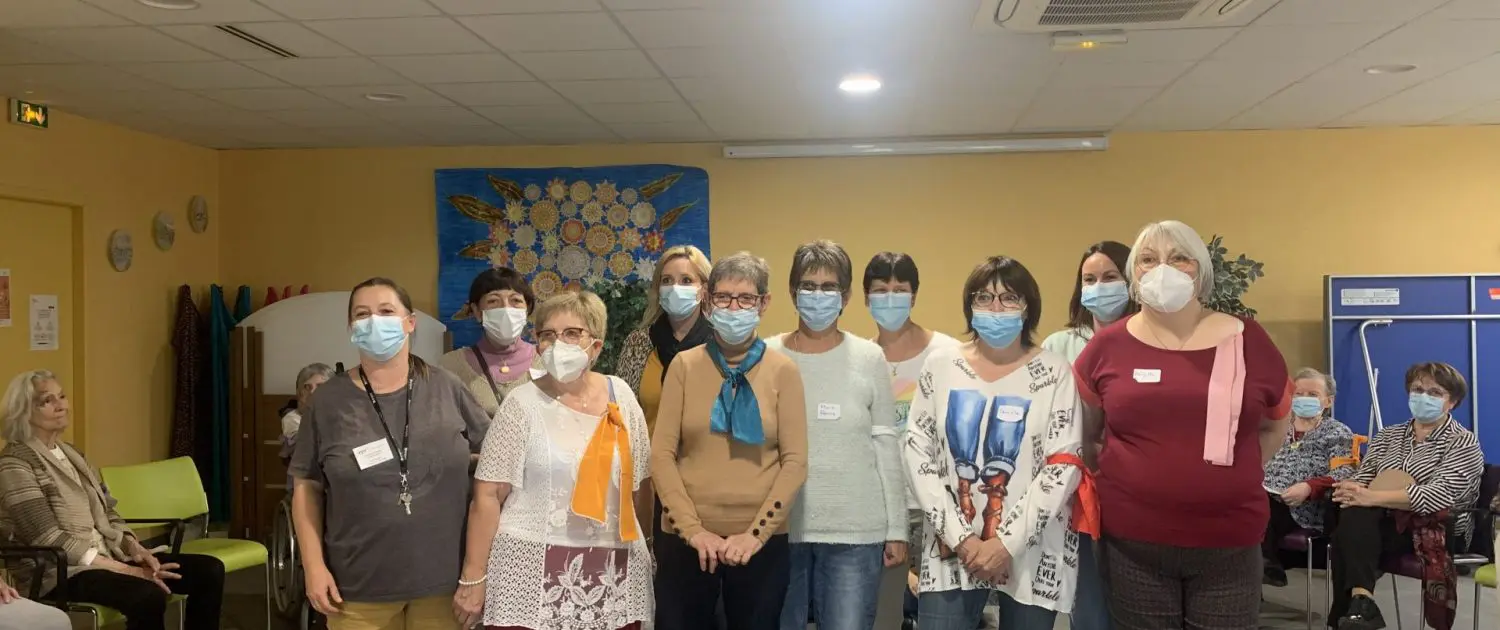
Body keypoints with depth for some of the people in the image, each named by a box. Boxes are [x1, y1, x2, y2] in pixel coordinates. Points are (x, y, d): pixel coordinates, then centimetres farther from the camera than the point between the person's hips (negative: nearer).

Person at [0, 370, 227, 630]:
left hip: (108, 556, 8)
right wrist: (130, 571, -22)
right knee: (149, 596, -36)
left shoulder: (70, 453, 16)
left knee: (209, 570, -9)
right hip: (58, 572, -8)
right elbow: (50, 540, -18)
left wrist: (134, 548, -5)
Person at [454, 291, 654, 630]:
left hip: (614, 571, 3)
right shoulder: (523, 403, -5)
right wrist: (473, 578, -9)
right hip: (533, 570, -3)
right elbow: (488, 494, -6)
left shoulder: (620, 395, 4)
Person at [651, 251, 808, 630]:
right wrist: (692, 528, -9)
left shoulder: (782, 371, 1)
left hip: (760, 541, 0)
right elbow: (662, 453, -1)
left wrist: (756, 532, -10)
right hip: (686, 538, 1)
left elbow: (795, 461, -3)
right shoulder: (684, 365, 2)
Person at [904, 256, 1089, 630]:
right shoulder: (940, 366, 2)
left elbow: (1064, 467, -7)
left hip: (1033, 552, -1)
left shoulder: (1054, 372, -2)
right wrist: (960, 537, -8)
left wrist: (1008, 542, -12)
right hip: (950, 548, 1)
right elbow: (917, 455, 0)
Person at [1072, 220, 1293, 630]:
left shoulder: (1247, 341, 1)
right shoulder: (1108, 346, -2)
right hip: (1133, 543, 0)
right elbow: (1079, 435, 11)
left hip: (1229, 544, 1)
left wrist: (1234, 475, 6)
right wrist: (1119, 475, 3)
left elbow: (1276, 425, 15)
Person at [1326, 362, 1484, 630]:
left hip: (1436, 531, -5)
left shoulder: (1463, 443, -1)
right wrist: (1352, 493, -19)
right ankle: (1360, 601, -39)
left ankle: (1357, 603, -31)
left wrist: (1373, 497, -27)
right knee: (1352, 516, -32)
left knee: (1355, 518, -33)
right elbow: (1361, 479, 8)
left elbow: (1439, 495, -18)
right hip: (1383, 523, 5)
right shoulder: (1387, 436, 17)